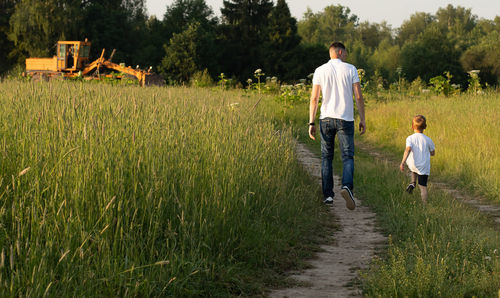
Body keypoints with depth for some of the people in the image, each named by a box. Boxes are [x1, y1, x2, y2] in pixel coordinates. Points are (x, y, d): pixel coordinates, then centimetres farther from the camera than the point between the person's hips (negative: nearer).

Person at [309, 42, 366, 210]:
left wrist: (311, 123, 1)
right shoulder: (350, 69, 1)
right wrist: (362, 120, 5)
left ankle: (328, 195, 8)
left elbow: (314, 98, -1)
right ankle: (347, 186, -26)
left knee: (326, 157, 11)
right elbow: (359, 97, -2)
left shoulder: (320, 71, 3)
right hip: (346, 119, -1)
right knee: (348, 156, 1)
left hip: (326, 119, 1)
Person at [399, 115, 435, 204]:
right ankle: (424, 204, -2)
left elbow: (408, 149, -24)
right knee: (423, 186, 5)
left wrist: (402, 162, -29)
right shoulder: (428, 140, -2)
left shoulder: (410, 138, -7)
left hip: (413, 165, 1)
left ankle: (413, 183, 21)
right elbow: (433, 153, 8)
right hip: (424, 167, 0)